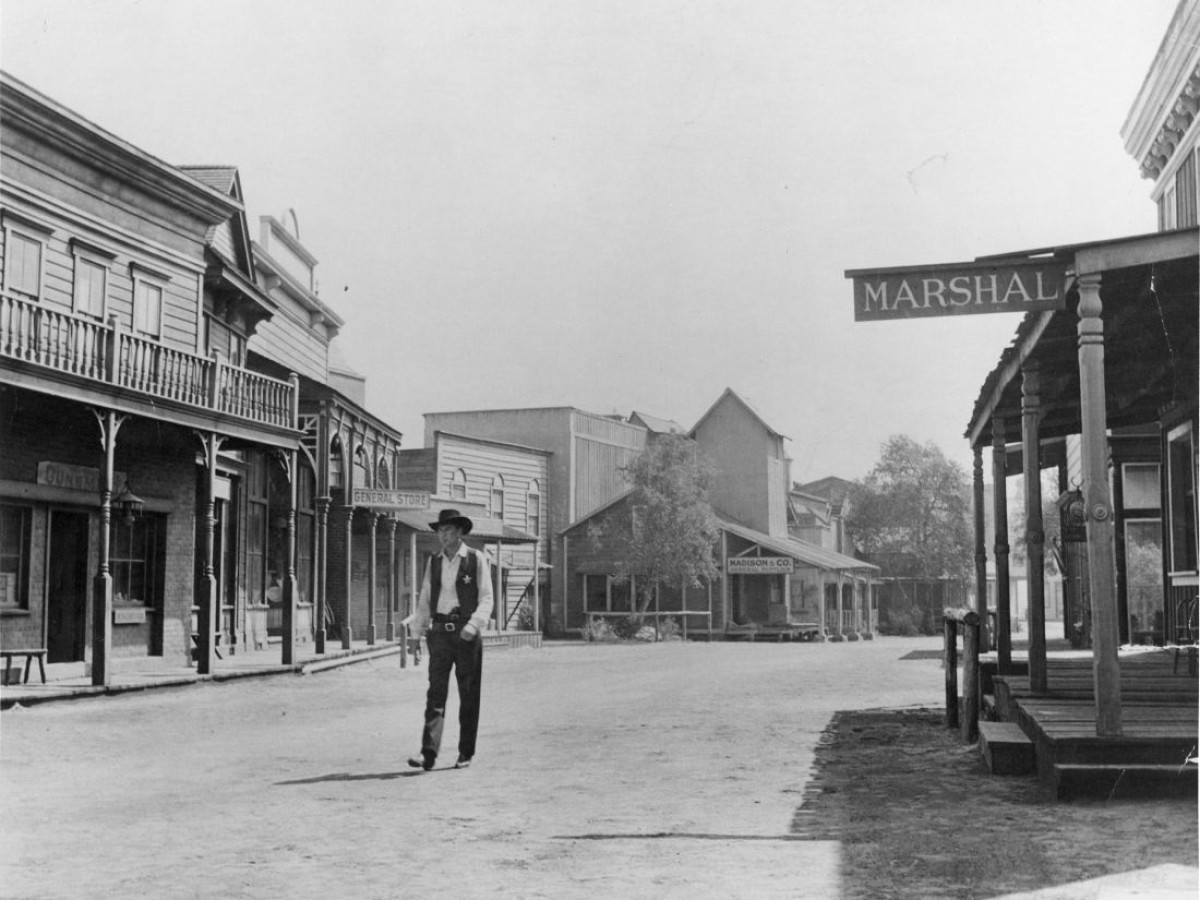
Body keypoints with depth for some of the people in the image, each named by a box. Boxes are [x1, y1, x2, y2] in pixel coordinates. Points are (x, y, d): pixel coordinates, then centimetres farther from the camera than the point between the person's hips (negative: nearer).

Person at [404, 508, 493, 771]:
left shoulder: (477, 560, 0)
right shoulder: (433, 562, 12)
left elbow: (486, 599, -3)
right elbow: (425, 599, 16)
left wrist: (474, 624, -18)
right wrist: (417, 630, 5)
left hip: (467, 634, -2)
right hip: (439, 632, 2)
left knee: (469, 695, 4)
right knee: (436, 692, -7)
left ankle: (466, 753, 13)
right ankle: (428, 753, -14)